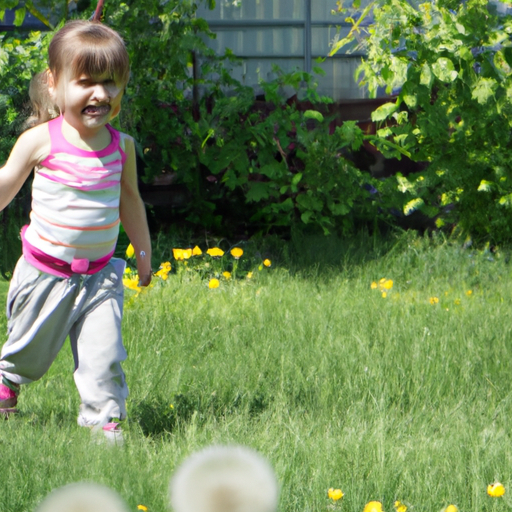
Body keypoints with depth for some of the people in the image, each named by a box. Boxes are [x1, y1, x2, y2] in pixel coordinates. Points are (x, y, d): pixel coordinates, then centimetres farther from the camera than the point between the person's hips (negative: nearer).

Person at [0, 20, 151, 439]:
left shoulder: (122, 146, -2)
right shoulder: (41, 141, -13)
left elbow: (129, 200, 14)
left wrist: (143, 252, 22)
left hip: (100, 274, 2)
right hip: (46, 273, -2)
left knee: (104, 354, -7)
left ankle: (104, 419, 7)